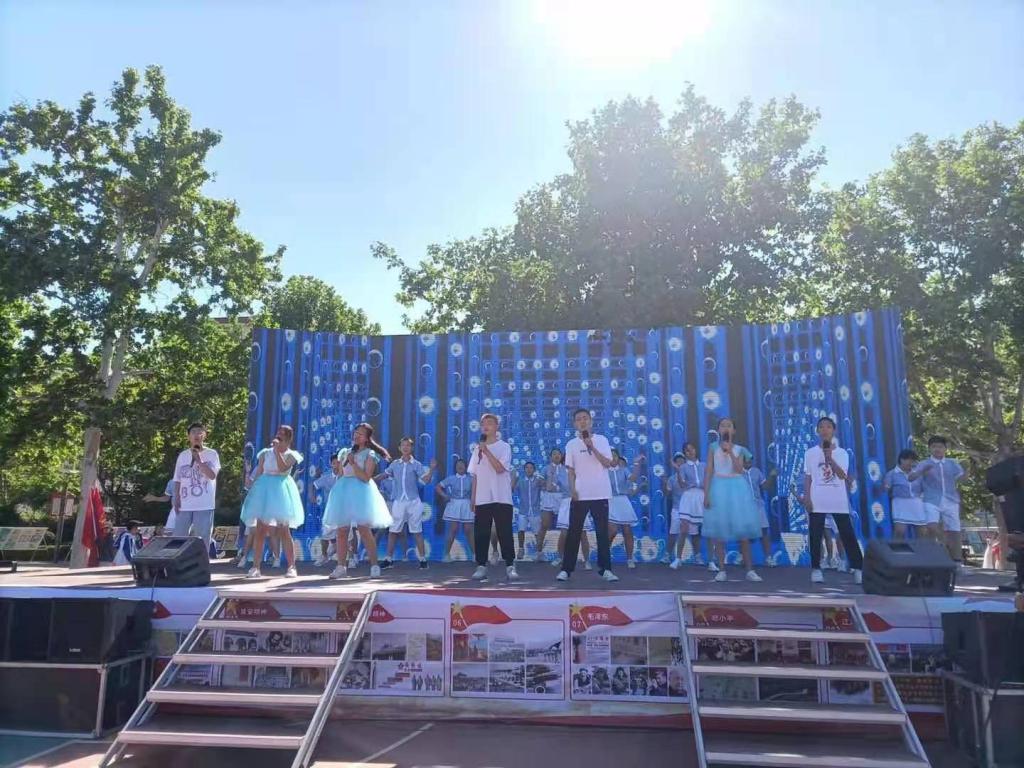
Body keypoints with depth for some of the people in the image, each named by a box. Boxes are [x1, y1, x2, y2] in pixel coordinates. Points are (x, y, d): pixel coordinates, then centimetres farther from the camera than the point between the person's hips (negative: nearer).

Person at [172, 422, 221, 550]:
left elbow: (212, 475, -13)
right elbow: (177, 480, 12)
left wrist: (198, 459, -17)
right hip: (184, 504, 3)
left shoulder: (211, 454, 0)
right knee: (178, 536, 5)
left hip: (204, 505, -3)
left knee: (202, 539, 2)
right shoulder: (183, 455, 10)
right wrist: (176, 497, 2)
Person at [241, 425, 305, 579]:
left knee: (284, 531, -3)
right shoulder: (265, 453, 10)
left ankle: (291, 566, 1)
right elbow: (258, 474, 10)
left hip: (280, 490, -3)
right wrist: (252, 491, 3)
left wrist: (277, 450, -16)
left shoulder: (290, 454, 2)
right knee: (259, 530, 1)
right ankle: (256, 566, 6)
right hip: (264, 490, 3)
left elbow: (282, 468, -17)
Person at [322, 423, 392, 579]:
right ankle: (341, 566, 10)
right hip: (344, 491, 6)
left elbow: (366, 477, -11)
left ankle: (374, 566, -4)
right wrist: (338, 491, 13)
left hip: (360, 492, -6)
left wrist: (353, 463, -17)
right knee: (341, 531, 3)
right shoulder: (346, 452, 17)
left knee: (364, 529, -10)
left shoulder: (370, 454, -1)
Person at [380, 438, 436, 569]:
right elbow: (385, 474, 23)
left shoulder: (416, 465, 1)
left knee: (417, 531, 1)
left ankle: (423, 559, 7)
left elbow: (425, 480, -6)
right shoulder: (395, 464, 8)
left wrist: (431, 469, -20)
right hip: (398, 502, 2)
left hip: (413, 502, -2)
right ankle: (389, 559, 13)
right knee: (393, 530, 4)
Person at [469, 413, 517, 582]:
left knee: (505, 533, -3)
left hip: (501, 498, -4)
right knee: (481, 533, 4)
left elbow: (500, 468, -16)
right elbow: (475, 476, 14)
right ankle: (481, 566, 10)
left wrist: (486, 450, -17)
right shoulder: (477, 448, 13)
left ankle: (510, 566, 2)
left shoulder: (504, 447, -1)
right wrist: (472, 498, 10)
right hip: (482, 499, 4)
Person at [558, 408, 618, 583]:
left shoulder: (601, 440, 3)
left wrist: (592, 447, -15)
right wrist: (572, 489, -8)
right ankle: (566, 569, 6)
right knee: (574, 532, 2)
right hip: (580, 495, 1)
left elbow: (608, 463, -6)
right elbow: (571, 470, 4)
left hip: (600, 494, 0)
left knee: (602, 532, 3)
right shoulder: (571, 444, 5)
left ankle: (605, 569, 8)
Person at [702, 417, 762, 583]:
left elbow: (739, 470, -10)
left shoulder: (739, 449, 5)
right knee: (719, 529, -1)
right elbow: (709, 471, -1)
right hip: (719, 488, -1)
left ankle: (750, 570, 5)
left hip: (737, 488, 1)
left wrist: (730, 451, -15)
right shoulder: (713, 447, 3)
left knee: (742, 528, -1)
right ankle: (722, 570, 5)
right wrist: (706, 493, -7)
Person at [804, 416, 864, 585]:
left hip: (839, 501, 0)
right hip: (817, 501, 0)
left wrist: (829, 458, -19)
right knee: (815, 535, -1)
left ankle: (858, 569, 6)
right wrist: (806, 497, -4)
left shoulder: (842, 453, 5)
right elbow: (807, 477, 5)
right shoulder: (810, 453, 5)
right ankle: (816, 569, 5)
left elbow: (842, 475, -8)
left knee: (848, 535, 1)